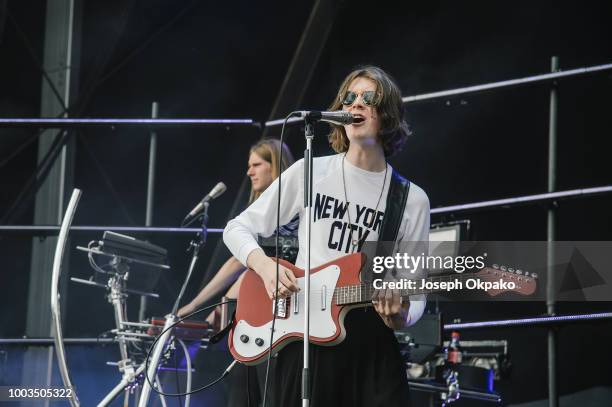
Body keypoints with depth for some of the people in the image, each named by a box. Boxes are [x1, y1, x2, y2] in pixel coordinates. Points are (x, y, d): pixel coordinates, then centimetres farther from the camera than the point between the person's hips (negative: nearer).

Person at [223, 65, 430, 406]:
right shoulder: (310, 172, 2)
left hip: (372, 344, 0)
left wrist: (399, 317, -19)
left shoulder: (412, 201, 3)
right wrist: (265, 265, -14)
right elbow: (238, 228, 5)